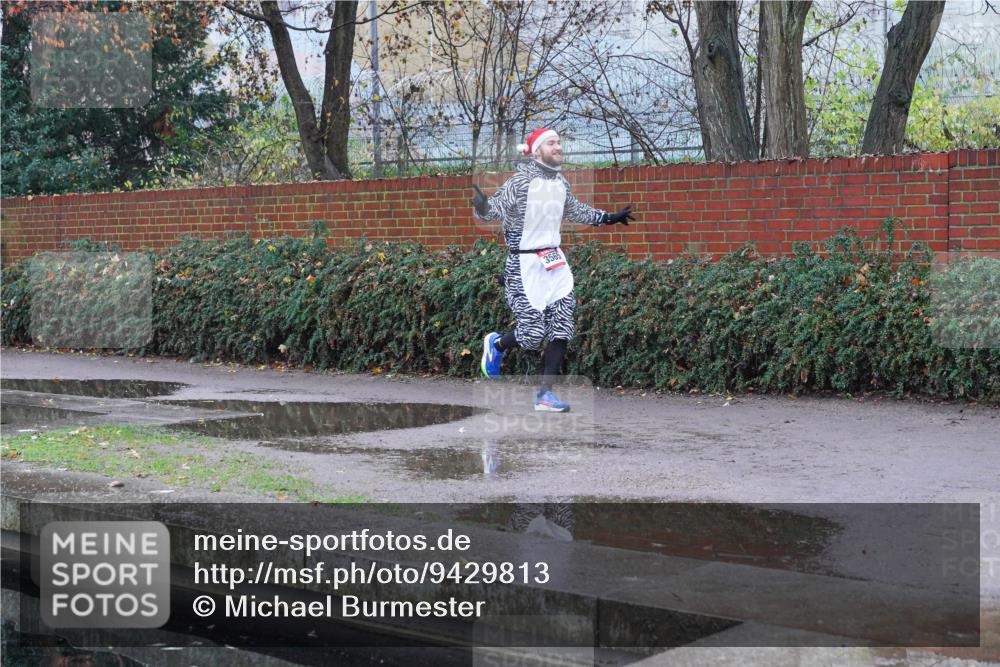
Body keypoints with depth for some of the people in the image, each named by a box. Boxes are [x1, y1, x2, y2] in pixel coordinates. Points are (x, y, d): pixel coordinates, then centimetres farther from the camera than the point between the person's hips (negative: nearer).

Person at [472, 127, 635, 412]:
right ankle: (496, 343, 25)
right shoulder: (521, 181, -12)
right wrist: (482, 207, -41)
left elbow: (575, 210, 28)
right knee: (533, 334, -8)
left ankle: (545, 394, 5)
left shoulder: (560, 183, 10)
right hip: (524, 265, -7)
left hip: (555, 264, 7)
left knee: (561, 330, -2)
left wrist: (608, 218, 33)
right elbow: (497, 207, -18)